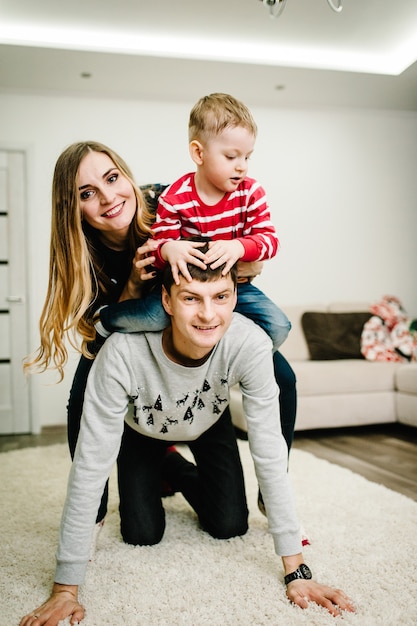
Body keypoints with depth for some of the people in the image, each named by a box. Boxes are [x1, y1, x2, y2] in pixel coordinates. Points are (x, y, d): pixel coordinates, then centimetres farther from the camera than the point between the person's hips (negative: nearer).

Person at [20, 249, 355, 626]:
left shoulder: (250, 344, -39)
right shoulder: (124, 352, -43)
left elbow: (270, 453, -32)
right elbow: (91, 465, -37)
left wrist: (296, 570, -31)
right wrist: (66, 589, -34)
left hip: (210, 424, 1)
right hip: (142, 428, -1)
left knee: (230, 527, -2)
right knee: (142, 535, -3)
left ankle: (180, 471, 30)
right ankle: (159, 476, 30)